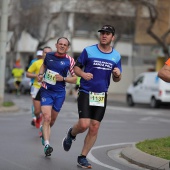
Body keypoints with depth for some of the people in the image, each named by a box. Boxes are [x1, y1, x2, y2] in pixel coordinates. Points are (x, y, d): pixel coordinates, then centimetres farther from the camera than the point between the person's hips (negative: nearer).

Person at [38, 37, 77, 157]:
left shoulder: (70, 61, -4)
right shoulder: (49, 56, 3)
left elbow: (75, 79, -2)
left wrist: (63, 78, -17)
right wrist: (40, 74, 7)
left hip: (59, 93, 0)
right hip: (46, 91, 0)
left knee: (52, 119, 13)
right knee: (47, 117, -16)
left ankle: (44, 130, 46)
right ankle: (47, 144, -20)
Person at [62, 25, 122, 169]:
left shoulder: (116, 56, 7)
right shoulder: (88, 51, -3)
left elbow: (116, 79, 15)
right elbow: (76, 68, 2)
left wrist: (118, 74, -9)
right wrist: (83, 74, -19)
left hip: (102, 96, 3)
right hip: (86, 93, -3)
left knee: (94, 128, 0)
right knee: (84, 125, -15)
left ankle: (82, 157, 13)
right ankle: (71, 134, 20)